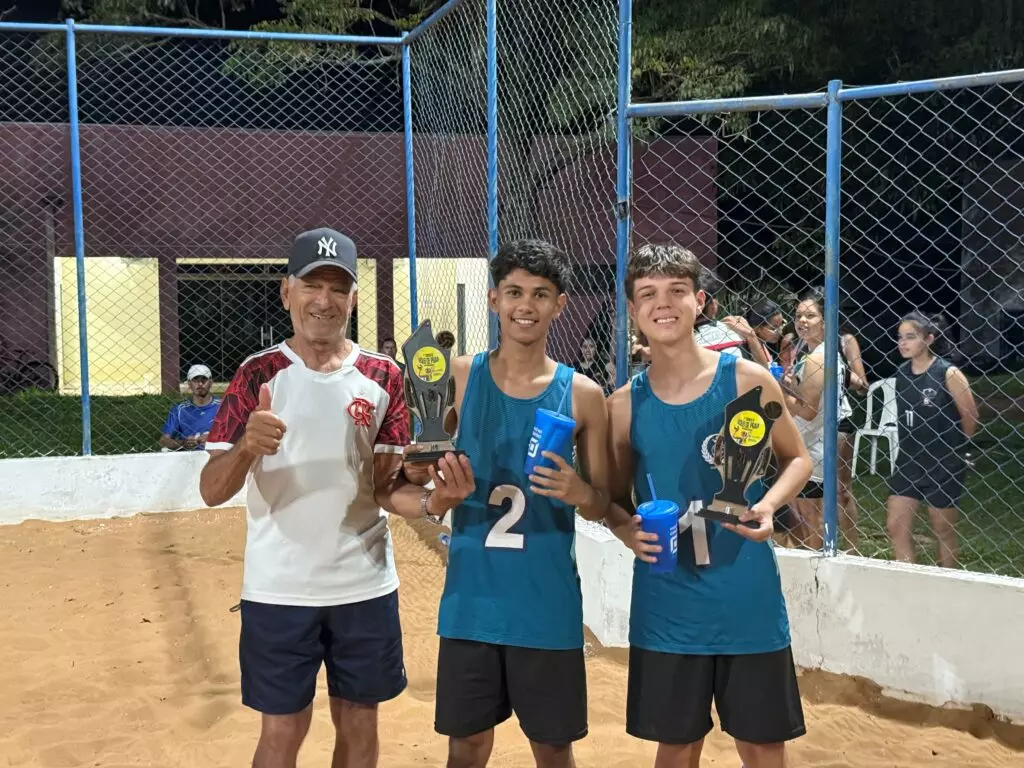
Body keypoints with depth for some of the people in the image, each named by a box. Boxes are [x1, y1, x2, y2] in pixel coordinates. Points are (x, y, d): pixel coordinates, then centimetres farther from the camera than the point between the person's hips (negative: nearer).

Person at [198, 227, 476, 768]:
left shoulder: (382, 377, 2)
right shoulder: (258, 375, -4)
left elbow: (386, 485, 0)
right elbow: (212, 491, -9)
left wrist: (433, 501, -22)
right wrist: (247, 446, -31)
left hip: (365, 587, 2)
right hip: (278, 590, -2)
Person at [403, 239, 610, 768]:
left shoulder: (582, 395, -2)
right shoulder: (459, 378, 0)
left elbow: (603, 505, 5)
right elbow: (429, 472, 7)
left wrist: (580, 494, -17)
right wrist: (422, 474, -15)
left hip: (548, 604, 0)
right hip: (471, 600, 1)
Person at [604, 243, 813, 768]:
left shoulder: (749, 380, -7)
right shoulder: (624, 405, -2)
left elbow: (797, 459, 6)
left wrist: (769, 505, -14)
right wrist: (628, 530, -13)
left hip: (747, 596, -1)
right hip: (667, 602, 1)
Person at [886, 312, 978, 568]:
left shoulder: (948, 374, -16)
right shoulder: (901, 373, 1)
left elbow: (970, 417, -7)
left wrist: (955, 447, 6)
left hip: (942, 464, -5)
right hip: (908, 461, 5)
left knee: (944, 531, 10)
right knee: (897, 528, 3)